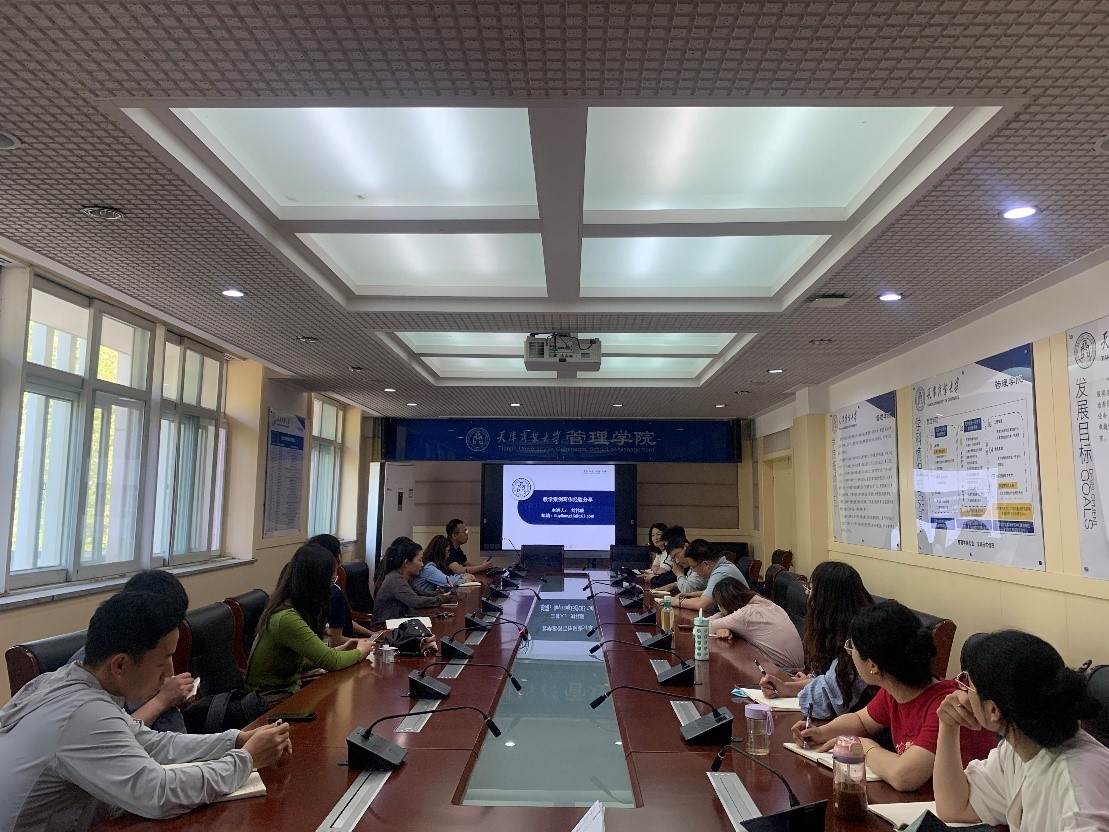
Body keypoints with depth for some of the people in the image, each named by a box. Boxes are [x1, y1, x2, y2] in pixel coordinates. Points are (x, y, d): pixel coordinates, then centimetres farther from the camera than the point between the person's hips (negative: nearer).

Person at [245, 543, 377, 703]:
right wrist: (360, 652, -5)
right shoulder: (286, 618, -26)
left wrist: (340, 649, 4)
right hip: (272, 699, -8)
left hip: (290, 686, 8)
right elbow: (331, 662, -23)